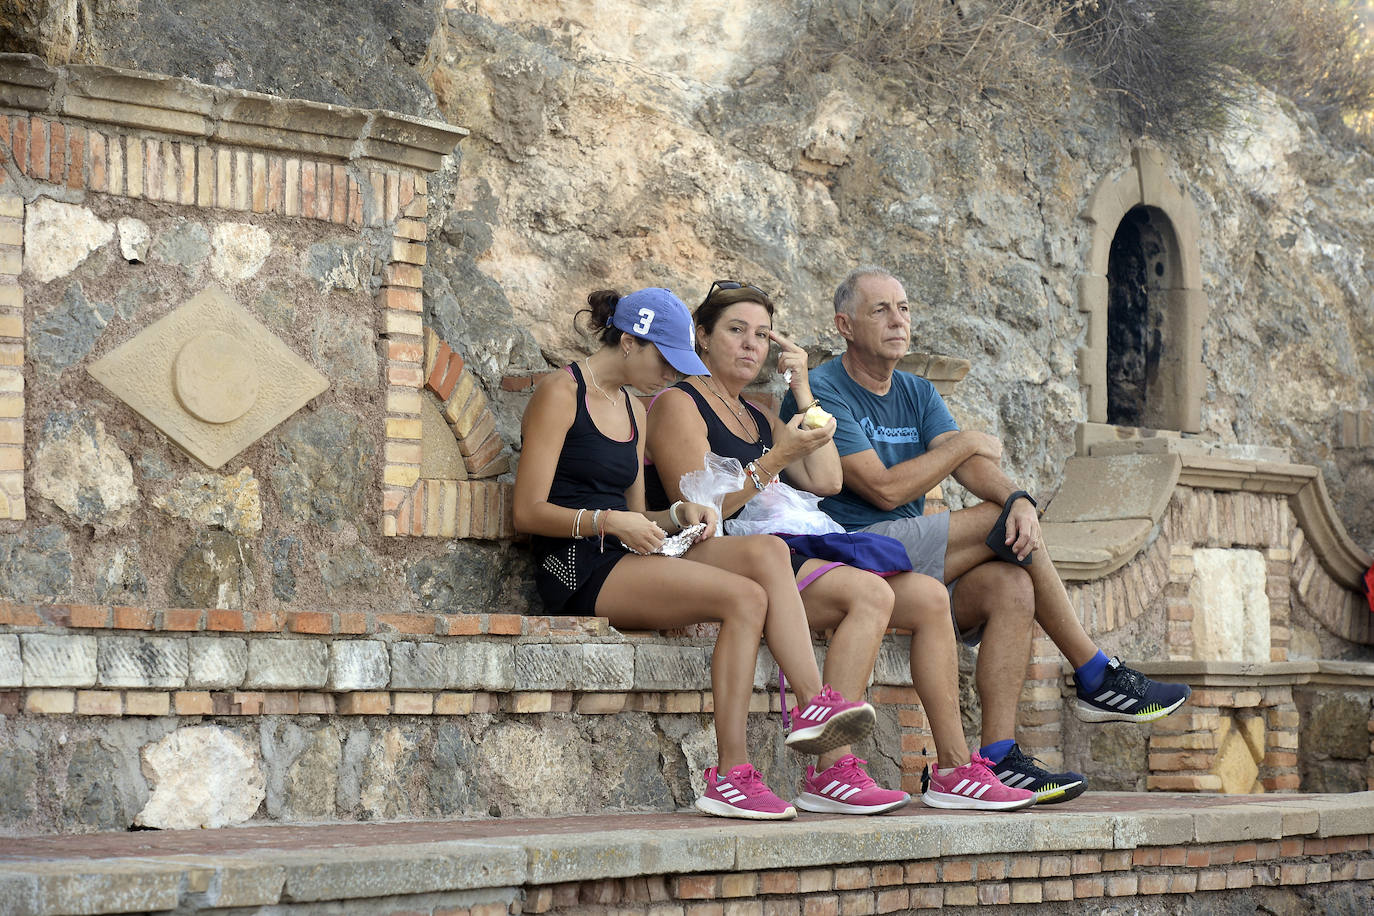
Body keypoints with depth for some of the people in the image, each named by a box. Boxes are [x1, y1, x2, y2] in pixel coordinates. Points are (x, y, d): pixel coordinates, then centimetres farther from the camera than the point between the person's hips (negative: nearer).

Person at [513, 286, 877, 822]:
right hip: (578, 570, -8)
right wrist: (608, 521, -21)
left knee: (767, 552, -19)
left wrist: (677, 515, 3)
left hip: (625, 560, 8)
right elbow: (528, 512, -9)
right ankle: (729, 777, -30)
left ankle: (814, 706, -32)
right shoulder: (561, 395, -3)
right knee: (745, 597, -27)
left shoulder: (632, 410, 23)